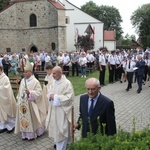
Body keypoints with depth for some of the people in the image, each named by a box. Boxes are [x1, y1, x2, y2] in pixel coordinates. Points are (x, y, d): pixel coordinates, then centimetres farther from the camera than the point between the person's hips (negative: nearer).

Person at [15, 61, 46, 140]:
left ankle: (32, 134, 15)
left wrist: (30, 92, -25)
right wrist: (19, 100, 11)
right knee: (24, 119, 10)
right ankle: (25, 134, 21)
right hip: (22, 104, 6)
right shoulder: (23, 80, 9)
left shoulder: (35, 81, -11)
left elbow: (39, 92, -15)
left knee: (31, 119, 2)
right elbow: (20, 91, 16)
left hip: (30, 104, -6)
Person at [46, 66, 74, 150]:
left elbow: (69, 97, -21)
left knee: (61, 131, 1)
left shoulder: (67, 83, -17)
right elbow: (49, 93, 15)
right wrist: (50, 96, -10)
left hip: (62, 111, -8)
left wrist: (56, 97, -20)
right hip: (53, 109, 8)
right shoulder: (54, 82, 8)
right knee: (56, 129, 20)